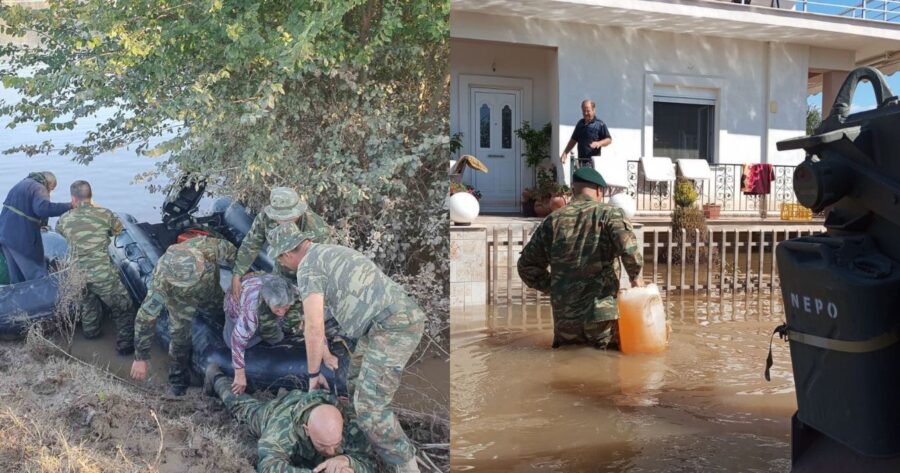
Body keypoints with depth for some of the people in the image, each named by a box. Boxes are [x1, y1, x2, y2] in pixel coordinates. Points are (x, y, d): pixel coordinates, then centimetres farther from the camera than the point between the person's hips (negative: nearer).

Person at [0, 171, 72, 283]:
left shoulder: (22, 183, 19)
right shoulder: (39, 189, -11)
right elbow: (43, 208, -30)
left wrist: (39, 224, 23)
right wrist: (69, 206, -27)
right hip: (22, 239, -9)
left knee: (16, 279, 15)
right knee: (38, 277, -3)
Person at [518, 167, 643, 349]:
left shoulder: (552, 220, 8)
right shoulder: (608, 213, -3)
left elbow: (527, 265, 12)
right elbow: (628, 247, -19)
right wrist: (635, 276, -2)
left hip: (563, 316, 4)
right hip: (601, 312, -4)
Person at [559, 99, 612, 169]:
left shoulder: (600, 124, -2)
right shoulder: (580, 124, 15)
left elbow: (609, 139, -3)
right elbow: (574, 140, 22)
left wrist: (599, 143, -22)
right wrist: (565, 153, 15)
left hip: (593, 161, -6)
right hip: (581, 160, 6)